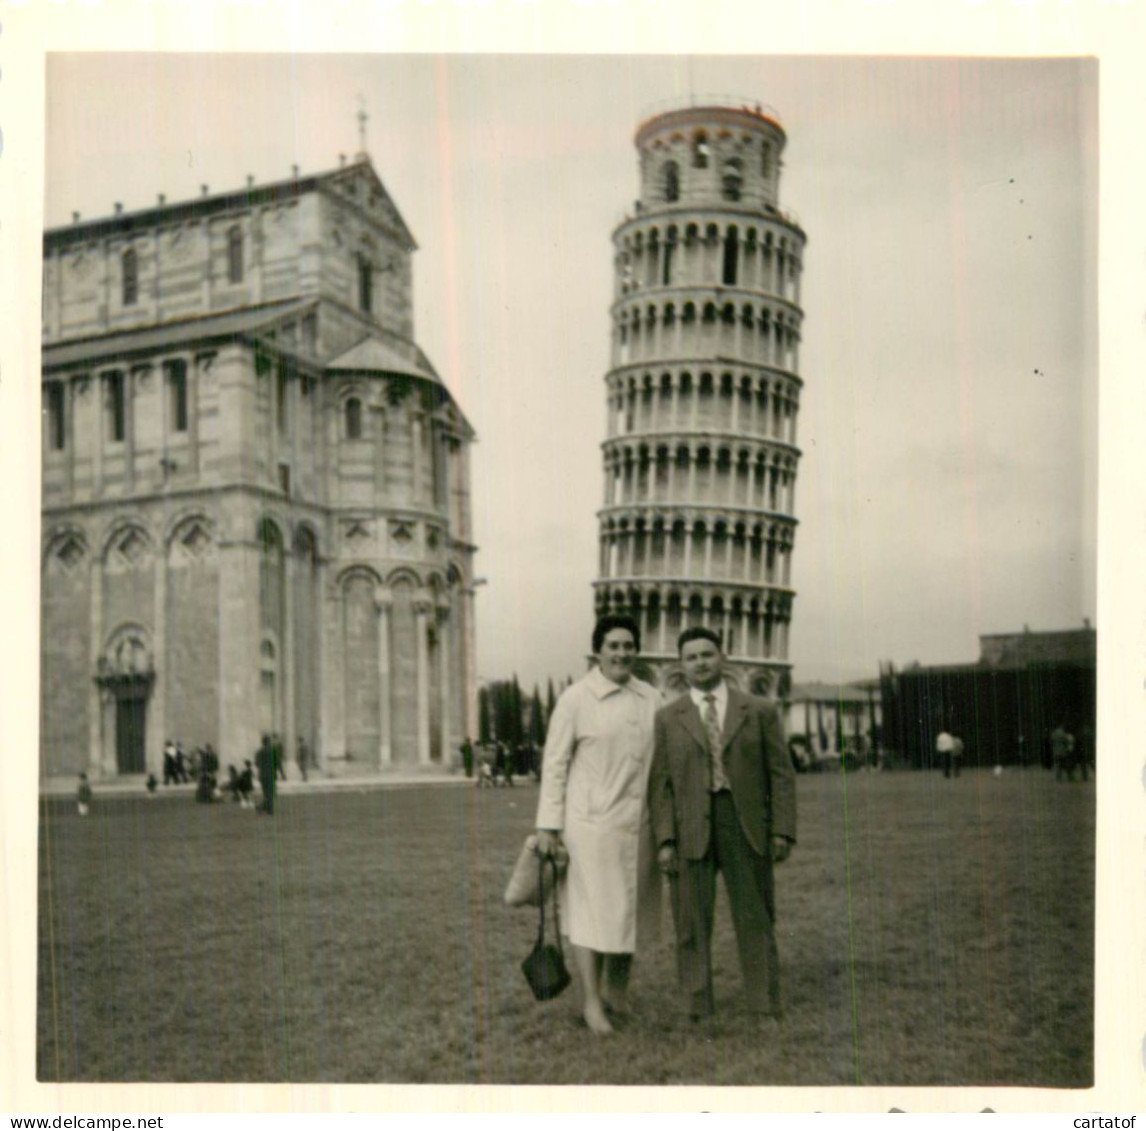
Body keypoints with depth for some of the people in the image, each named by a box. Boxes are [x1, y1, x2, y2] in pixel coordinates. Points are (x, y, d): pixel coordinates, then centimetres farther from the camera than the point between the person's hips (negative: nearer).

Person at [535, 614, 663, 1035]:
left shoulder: (651, 699, 7)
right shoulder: (576, 699, -6)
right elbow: (554, 763, -5)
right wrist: (548, 826, -8)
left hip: (638, 822, 5)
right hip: (592, 822, -5)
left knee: (630, 906, 13)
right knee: (592, 907, -2)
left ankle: (616, 987, 29)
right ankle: (591, 1001, 7)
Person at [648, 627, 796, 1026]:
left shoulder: (760, 712, 6)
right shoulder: (668, 718, 7)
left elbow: (781, 774, 5)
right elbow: (660, 783, 2)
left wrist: (782, 830, -4)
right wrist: (664, 840, -7)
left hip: (746, 828, 0)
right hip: (689, 830, 0)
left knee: (756, 921, 4)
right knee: (692, 925, 3)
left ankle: (766, 1009, 14)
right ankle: (698, 1013, 13)